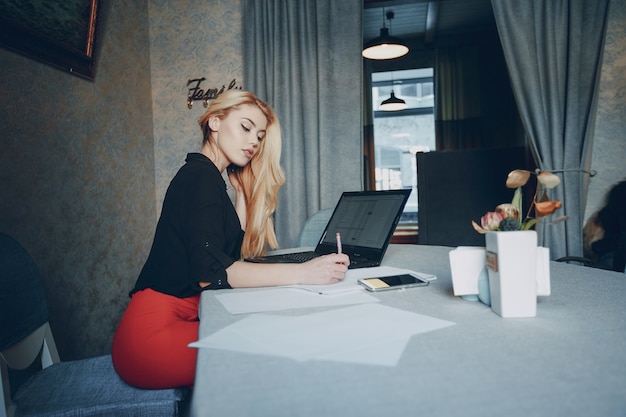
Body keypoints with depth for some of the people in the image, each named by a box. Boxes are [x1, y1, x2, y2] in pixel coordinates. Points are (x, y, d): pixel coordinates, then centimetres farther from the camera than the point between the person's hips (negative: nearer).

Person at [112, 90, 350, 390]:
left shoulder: (207, 177, 18)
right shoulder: (200, 175, -12)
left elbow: (233, 251, 10)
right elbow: (210, 271, -25)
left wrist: (242, 187, 9)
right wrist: (303, 273, -30)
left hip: (181, 318, 9)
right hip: (154, 331, -9)